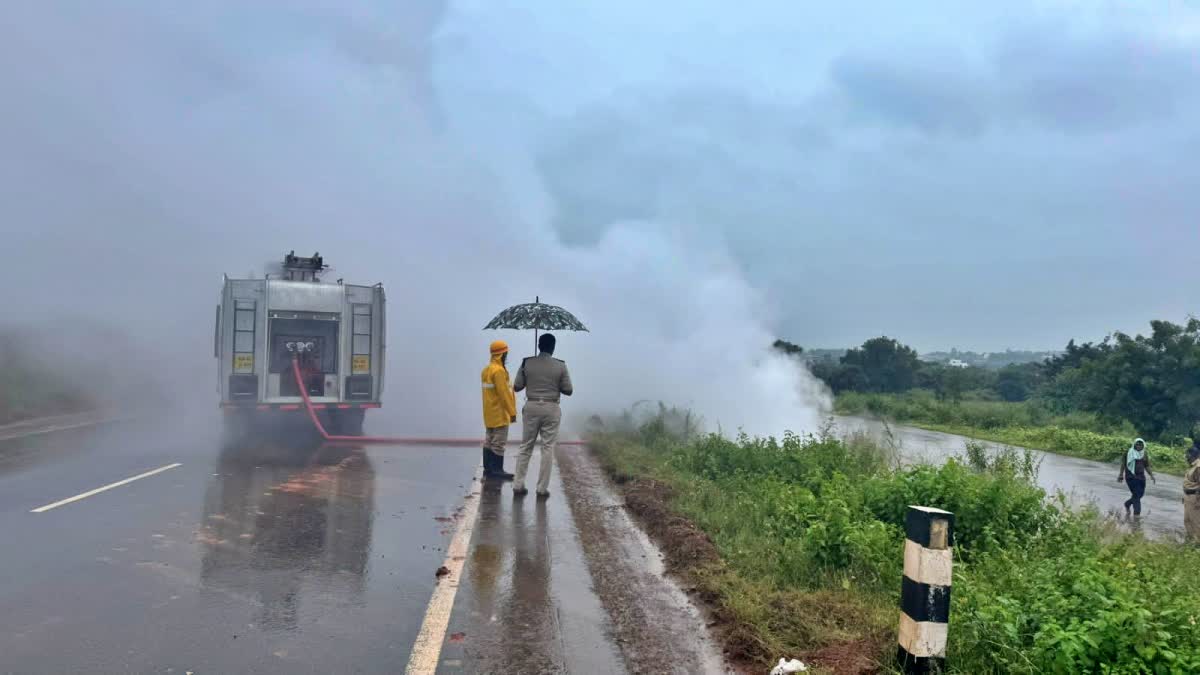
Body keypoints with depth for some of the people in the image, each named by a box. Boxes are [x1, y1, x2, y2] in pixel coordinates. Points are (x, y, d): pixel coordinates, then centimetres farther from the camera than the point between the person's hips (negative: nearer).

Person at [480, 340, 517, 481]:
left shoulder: (487, 369, 12)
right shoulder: (499, 370, -18)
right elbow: (504, 393, -20)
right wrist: (512, 412, -16)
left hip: (489, 413, 10)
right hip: (499, 413, -10)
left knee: (489, 440, 12)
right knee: (499, 442, -6)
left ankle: (488, 469, 17)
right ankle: (497, 470, -5)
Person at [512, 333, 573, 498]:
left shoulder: (527, 363, -2)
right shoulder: (560, 366, -4)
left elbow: (517, 386, 1)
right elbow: (568, 390, -2)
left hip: (531, 407, 2)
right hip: (551, 409, -2)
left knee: (526, 446, 11)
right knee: (548, 448, 4)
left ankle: (518, 485, 11)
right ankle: (542, 488, 4)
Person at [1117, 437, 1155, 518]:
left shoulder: (1145, 455, 9)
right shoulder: (1128, 453, -3)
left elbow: (1147, 466, 15)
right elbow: (1123, 463, 2)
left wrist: (1151, 475, 4)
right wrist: (1121, 474, 0)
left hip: (1141, 477, 5)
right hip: (1131, 476, -5)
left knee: (1140, 494, 8)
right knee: (1136, 494, -12)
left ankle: (1127, 504, 35)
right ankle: (1137, 514, -10)